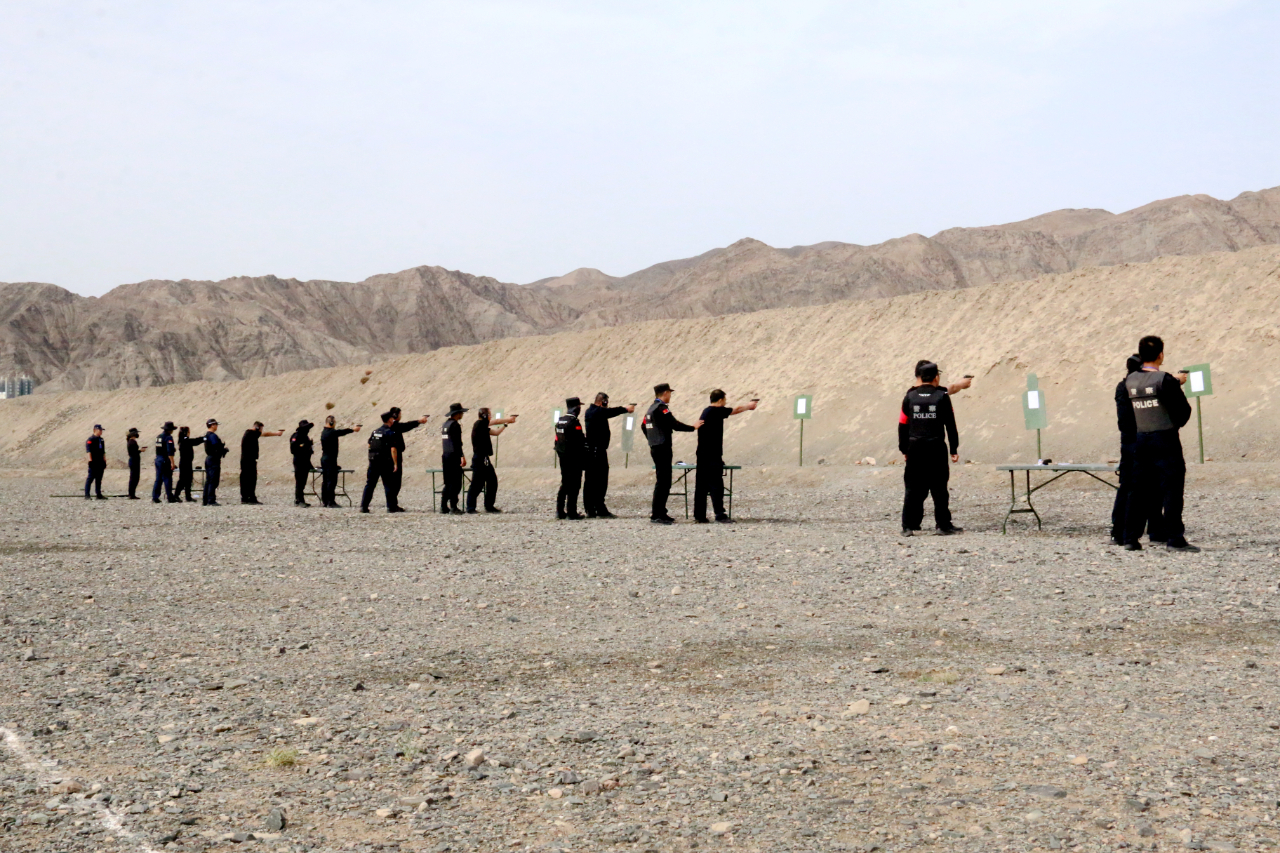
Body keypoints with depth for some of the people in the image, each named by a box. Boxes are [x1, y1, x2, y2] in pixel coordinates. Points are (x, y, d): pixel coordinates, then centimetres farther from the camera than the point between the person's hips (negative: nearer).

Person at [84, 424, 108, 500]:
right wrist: (90, 461, -22)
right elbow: (88, 451, -14)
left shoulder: (102, 440, 18)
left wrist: (104, 461, 20)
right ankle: (87, 495, -7)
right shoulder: (90, 440, -7)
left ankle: (99, 494, 16)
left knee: (99, 479, 11)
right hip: (93, 462, -8)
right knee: (90, 478, -8)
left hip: (100, 462, 8)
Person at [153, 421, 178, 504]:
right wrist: (172, 462, -18)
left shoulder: (158, 437, 13)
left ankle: (155, 497, 7)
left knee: (158, 479, 9)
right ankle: (170, 497, -2)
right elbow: (170, 451, -19)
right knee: (167, 479, -4)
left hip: (158, 459, 8)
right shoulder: (168, 437, -13)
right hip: (165, 461, -8)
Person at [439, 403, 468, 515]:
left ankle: (443, 507, 9)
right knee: (456, 483, -6)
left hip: (445, 456, 9)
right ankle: (453, 506, -9)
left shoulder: (445, 424, 16)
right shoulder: (455, 425, -11)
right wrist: (462, 456, -19)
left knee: (448, 483, 11)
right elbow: (457, 443, -18)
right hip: (454, 456, -9)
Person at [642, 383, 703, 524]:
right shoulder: (661, 408, -14)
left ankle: (659, 512, 17)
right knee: (663, 482, -8)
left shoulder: (651, 408, 14)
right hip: (663, 449, -10)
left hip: (655, 448, 10)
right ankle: (657, 514, -8)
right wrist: (693, 427, -9)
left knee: (662, 481, 15)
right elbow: (675, 425, -20)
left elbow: (643, 426, 23)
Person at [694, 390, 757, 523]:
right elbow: (736, 410, 0)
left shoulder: (707, 411, 16)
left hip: (702, 455, 9)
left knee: (701, 486, 8)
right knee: (716, 486, -8)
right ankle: (720, 515, -9)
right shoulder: (716, 411, -11)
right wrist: (750, 406, 16)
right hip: (712, 457, -9)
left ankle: (699, 515, 9)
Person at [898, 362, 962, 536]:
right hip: (936, 449, -2)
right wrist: (954, 449, 5)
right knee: (939, 488, 3)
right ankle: (944, 525, 6)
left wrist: (904, 449, 13)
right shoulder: (942, 397, -3)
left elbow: (903, 425, 6)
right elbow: (950, 425, -2)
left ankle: (908, 526, 4)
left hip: (915, 449, 2)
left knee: (913, 489, 6)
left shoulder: (910, 397, 4)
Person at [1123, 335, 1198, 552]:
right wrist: (1177, 423, 13)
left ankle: (1130, 537, 11)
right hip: (1165, 439, -6)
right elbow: (1183, 409, -10)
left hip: (1141, 440, 6)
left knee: (1141, 488, 10)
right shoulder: (1165, 380, -13)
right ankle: (1174, 538, -3)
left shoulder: (1130, 381, 4)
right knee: (1172, 487, -1)